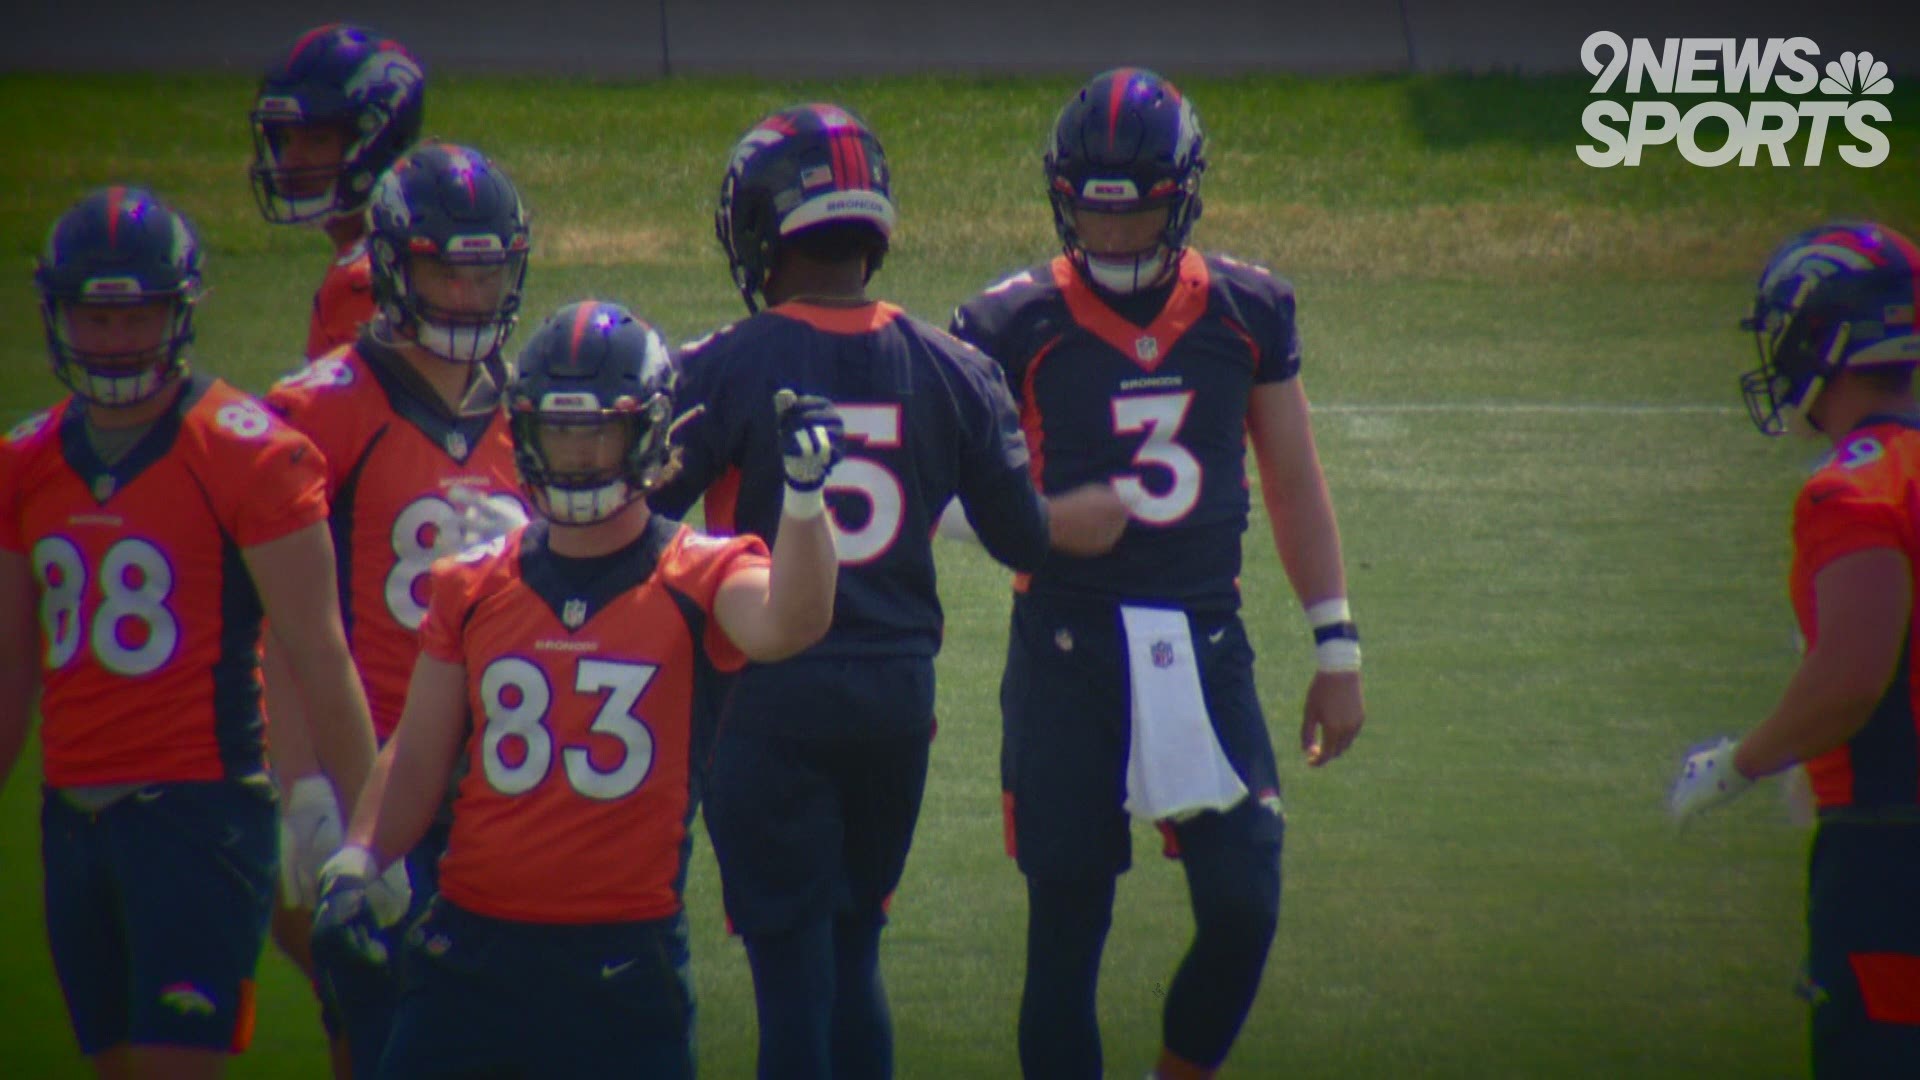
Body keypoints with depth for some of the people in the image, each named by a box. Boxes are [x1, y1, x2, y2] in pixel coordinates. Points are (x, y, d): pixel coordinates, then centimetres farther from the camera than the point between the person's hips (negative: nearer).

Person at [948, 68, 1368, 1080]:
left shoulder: (1247, 312, 5)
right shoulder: (1017, 325, -4)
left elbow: (1293, 482, 13)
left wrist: (1336, 647, 11)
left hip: (1204, 643, 2)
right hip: (1067, 646, -2)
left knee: (1243, 910, -4)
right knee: (1066, 928, 1)